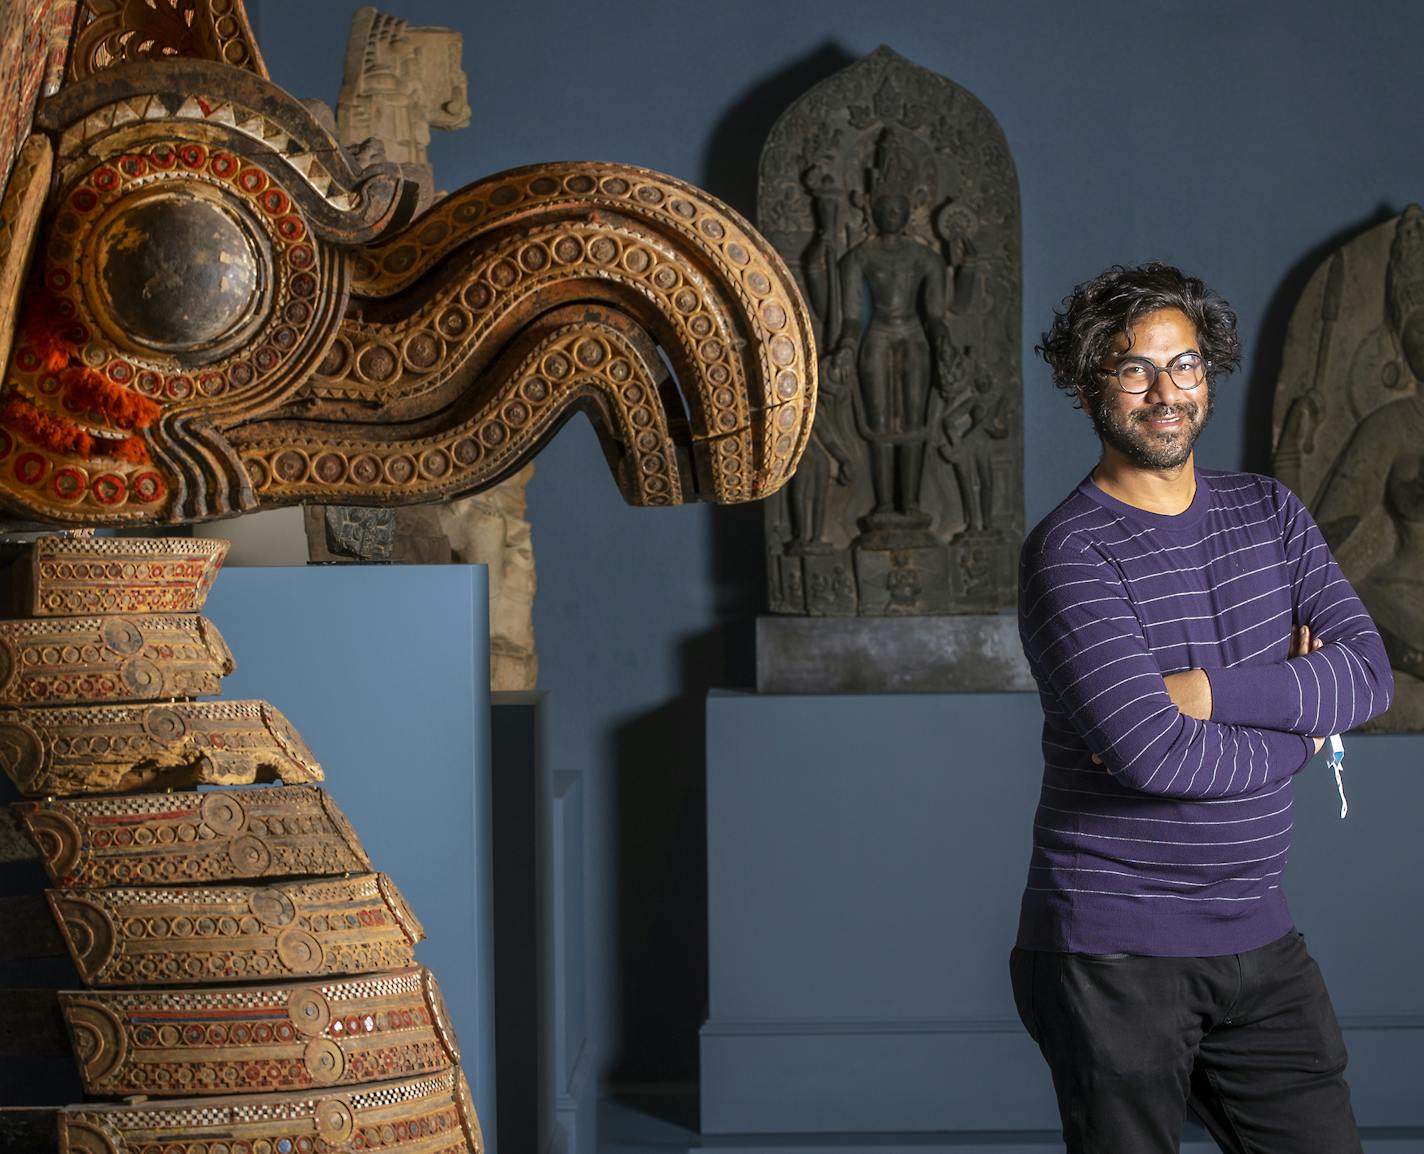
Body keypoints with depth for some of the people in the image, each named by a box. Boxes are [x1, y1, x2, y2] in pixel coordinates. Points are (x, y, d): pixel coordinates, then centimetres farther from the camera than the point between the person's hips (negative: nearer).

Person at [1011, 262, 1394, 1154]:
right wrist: (1297, 722, -5)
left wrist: (1206, 691, -16)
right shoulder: (1070, 553, -11)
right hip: (1113, 948, -6)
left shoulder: (1268, 513, 10)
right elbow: (1148, 753, -22)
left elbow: (1369, 674, -3)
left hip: (1257, 941, 6)